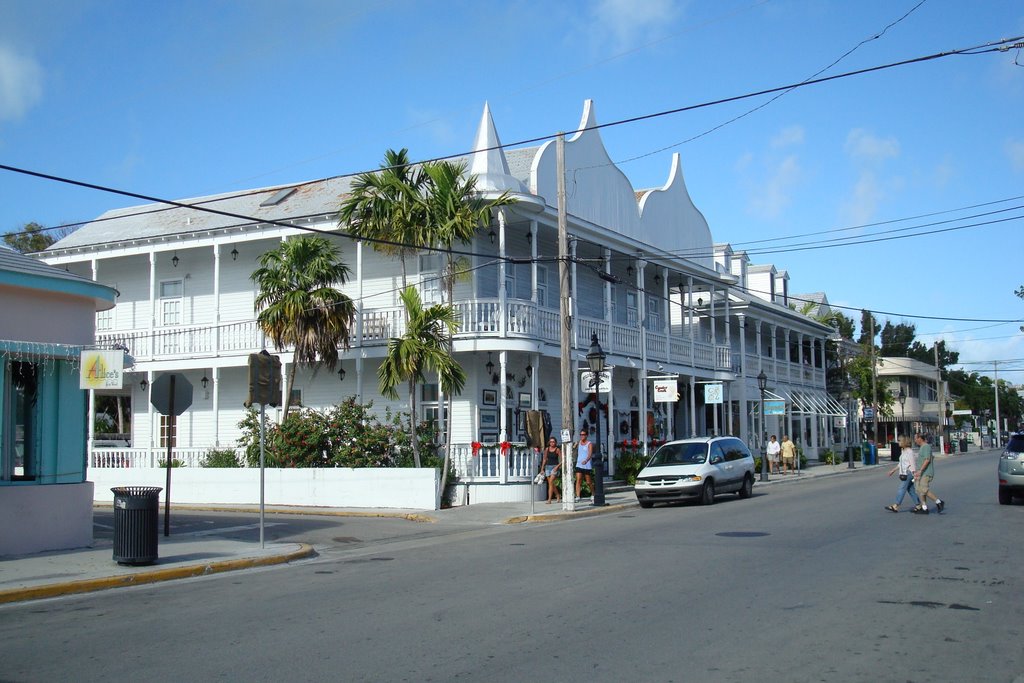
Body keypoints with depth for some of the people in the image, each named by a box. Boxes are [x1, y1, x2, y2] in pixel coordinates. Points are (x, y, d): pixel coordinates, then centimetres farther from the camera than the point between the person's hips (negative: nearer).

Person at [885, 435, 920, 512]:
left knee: (901, 489, -10)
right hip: (904, 473, 10)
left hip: (909, 472, -10)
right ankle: (919, 505, 16)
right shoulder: (903, 451, 15)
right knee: (910, 490, 10)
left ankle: (895, 506, -12)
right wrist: (893, 470, 23)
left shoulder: (909, 451, -14)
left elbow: (913, 464, -18)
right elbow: (901, 464, 23)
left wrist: (915, 475, -21)